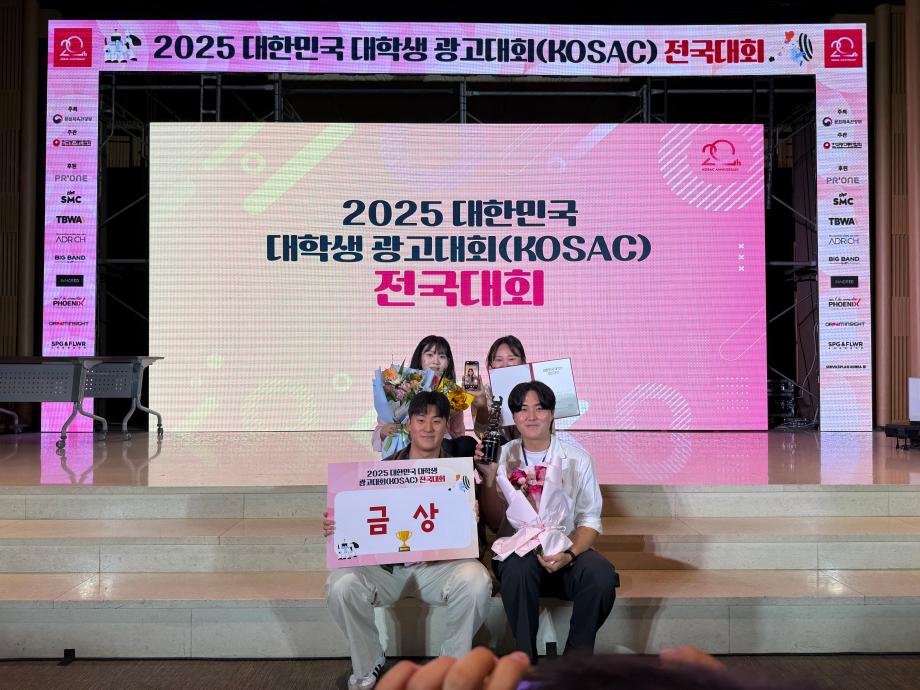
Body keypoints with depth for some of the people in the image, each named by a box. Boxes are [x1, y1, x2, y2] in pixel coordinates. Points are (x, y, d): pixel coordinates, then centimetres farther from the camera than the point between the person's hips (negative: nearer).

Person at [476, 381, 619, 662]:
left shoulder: (577, 459, 4)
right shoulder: (502, 457, 4)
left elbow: (590, 520, 2)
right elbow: (495, 523, 2)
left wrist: (568, 554, -17)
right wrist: (488, 477, -12)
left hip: (567, 552, 1)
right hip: (517, 551, -1)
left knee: (602, 575, -29)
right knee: (519, 568, -35)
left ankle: (577, 655, -6)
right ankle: (525, 657, -14)